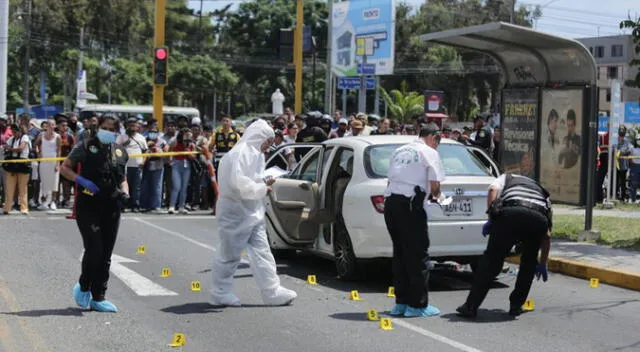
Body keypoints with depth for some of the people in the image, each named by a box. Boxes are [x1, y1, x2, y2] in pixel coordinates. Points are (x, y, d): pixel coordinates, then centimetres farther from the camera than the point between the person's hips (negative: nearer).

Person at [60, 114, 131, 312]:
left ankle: (98, 298, 15)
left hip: (111, 208, 5)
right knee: (94, 250, -13)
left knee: (105, 255, 6)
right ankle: (83, 287, 13)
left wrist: (125, 193, -1)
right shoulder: (86, 147, -2)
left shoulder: (120, 152, 11)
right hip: (88, 207, -5)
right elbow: (64, 168, 0)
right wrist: (81, 180, -16)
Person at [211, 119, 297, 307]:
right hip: (236, 212, -10)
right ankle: (220, 293, 14)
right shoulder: (240, 153, -17)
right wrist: (261, 189, -19)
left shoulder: (254, 154, 15)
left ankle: (272, 291, 6)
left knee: (261, 252, 6)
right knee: (229, 254, 2)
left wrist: (263, 183, 3)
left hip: (252, 213, 10)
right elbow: (238, 181, -28)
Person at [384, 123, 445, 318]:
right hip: (410, 204, -7)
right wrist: (437, 196, 17)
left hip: (390, 201, 7)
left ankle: (401, 302, 18)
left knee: (400, 252, 14)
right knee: (418, 254, 0)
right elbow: (434, 184, -5)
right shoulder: (429, 153, 2)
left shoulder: (399, 151, 22)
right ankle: (418, 304, 2)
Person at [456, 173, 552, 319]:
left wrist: (491, 220, 11)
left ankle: (471, 306, 8)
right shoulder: (543, 193, 42)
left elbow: (493, 190, 12)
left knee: (491, 259, 7)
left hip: (510, 213, -2)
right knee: (529, 262, 26)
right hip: (538, 218, 3)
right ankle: (516, 306, 24)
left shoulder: (506, 178, 38)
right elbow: (547, 235, 37)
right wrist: (542, 264, 43)